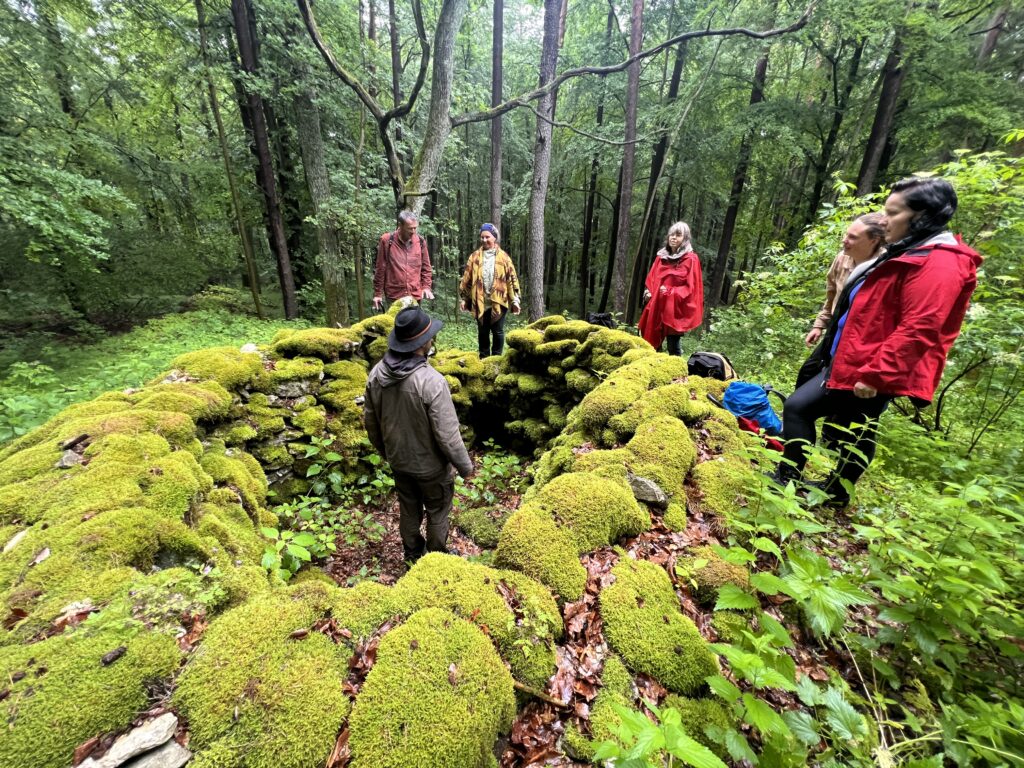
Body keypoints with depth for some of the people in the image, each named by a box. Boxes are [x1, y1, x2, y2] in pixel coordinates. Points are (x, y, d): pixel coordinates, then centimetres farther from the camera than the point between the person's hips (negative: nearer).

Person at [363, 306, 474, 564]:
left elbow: (370, 420, 0)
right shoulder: (431, 381, -33)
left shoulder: (376, 374, -13)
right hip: (430, 465, -5)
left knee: (408, 508, 26)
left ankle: (412, 552, 49)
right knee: (437, 512, 20)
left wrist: (384, 450, 18)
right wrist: (465, 466, -11)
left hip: (398, 460, 5)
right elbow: (447, 434, -27)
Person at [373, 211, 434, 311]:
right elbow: (380, 269, 0)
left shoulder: (420, 241, 5)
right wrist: (377, 293, 0)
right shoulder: (387, 241, -4)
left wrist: (426, 287, 1)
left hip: (415, 295, 3)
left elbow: (426, 267, 13)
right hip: (394, 296, -2)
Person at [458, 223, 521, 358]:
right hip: (480, 302, 2)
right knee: (483, 332, 10)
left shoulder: (503, 257, 2)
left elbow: (512, 279, 1)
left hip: (498, 301, -1)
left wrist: (515, 300, -4)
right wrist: (463, 298, 3)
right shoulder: (475, 256, 6)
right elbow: (466, 278, 6)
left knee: (498, 331, 6)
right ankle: (484, 358, 23)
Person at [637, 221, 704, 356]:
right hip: (656, 306, 5)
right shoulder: (661, 256, 13)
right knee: (652, 343, 8)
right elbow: (651, 278, 19)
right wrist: (648, 291, 0)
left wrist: (670, 292, -18)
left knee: (673, 346, -3)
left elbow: (691, 287, -8)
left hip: (675, 310, -5)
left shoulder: (691, 259, -4)